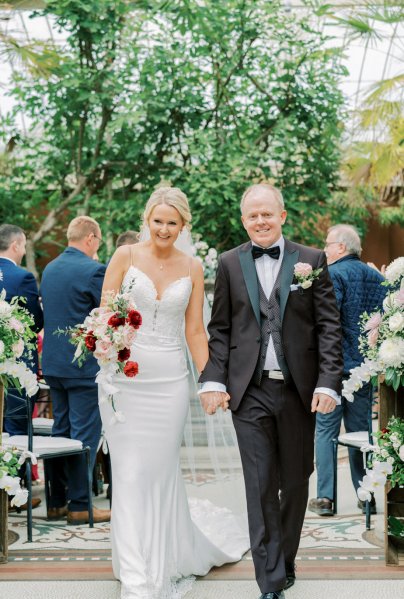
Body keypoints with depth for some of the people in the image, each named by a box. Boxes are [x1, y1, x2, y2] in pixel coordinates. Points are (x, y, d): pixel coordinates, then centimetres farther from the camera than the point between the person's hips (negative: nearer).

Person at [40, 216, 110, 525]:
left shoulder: (49, 269, 10)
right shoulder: (94, 270, -14)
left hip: (53, 361, 8)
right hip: (84, 363, -8)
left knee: (61, 430, 14)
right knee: (85, 433, -1)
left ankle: (57, 502, 19)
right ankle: (79, 505, 2)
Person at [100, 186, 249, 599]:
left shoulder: (192, 268, 6)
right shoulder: (125, 256, 1)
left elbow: (194, 331, 8)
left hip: (169, 378, 1)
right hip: (124, 375, -1)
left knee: (161, 470, 5)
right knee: (128, 472, -2)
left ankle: (164, 565, 25)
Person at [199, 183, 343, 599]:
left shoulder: (312, 260, 3)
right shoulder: (230, 264, 6)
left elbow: (329, 326, 0)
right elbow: (219, 329, 6)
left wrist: (328, 383, -8)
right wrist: (213, 380, -4)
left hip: (299, 390, 1)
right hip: (250, 393, 0)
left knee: (295, 483, 12)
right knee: (260, 487, -1)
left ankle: (285, 561, 32)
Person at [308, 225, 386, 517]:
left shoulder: (333, 274, -9)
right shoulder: (377, 276, 11)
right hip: (367, 366, 6)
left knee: (326, 430, 1)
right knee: (362, 431, 12)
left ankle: (325, 497, 0)